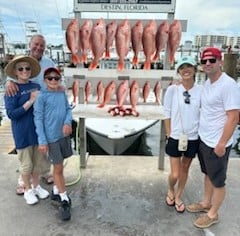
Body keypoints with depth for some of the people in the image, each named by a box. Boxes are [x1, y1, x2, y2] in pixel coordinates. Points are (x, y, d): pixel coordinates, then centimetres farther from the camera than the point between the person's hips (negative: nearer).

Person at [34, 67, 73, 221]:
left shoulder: (62, 94, 7)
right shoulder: (42, 97, -10)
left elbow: (68, 109, 7)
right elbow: (38, 119, -11)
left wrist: (68, 123, -14)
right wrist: (42, 141, -15)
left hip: (64, 135, 6)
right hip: (51, 137, -6)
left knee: (59, 166, 17)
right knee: (58, 168, 2)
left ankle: (56, 192, 36)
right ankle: (64, 200, 15)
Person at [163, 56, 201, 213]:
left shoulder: (200, 90, -5)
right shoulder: (172, 89, -9)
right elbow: (167, 114, -4)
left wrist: (201, 136, 3)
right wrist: (169, 135, -4)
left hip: (193, 138, 2)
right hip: (176, 138, -2)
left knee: (185, 170, 17)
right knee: (175, 174, 3)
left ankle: (178, 197, 39)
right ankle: (171, 191, 38)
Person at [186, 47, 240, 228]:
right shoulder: (207, 82, 5)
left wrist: (222, 143, -20)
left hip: (217, 143, -8)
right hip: (204, 138, 8)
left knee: (218, 181, 10)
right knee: (208, 174, 23)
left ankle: (213, 214, 27)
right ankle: (206, 203, 42)